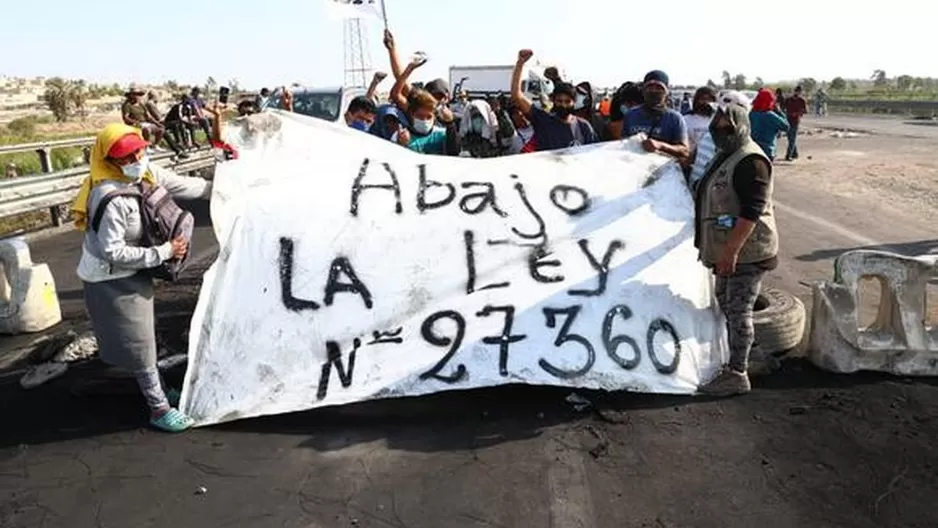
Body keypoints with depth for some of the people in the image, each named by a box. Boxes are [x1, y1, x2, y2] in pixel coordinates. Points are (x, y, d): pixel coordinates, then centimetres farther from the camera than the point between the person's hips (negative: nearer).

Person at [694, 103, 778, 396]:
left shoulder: (751, 161, -16)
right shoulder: (725, 156, 16)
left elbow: (752, 211, -23)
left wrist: (731, 251, -27)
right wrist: (723, 251, 26)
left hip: (747, 251, -10)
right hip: (729, 250, 10)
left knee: (738, 311, -7)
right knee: (726, 305, 16)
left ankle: (737, 375, 1)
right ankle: (733, 365, 28)